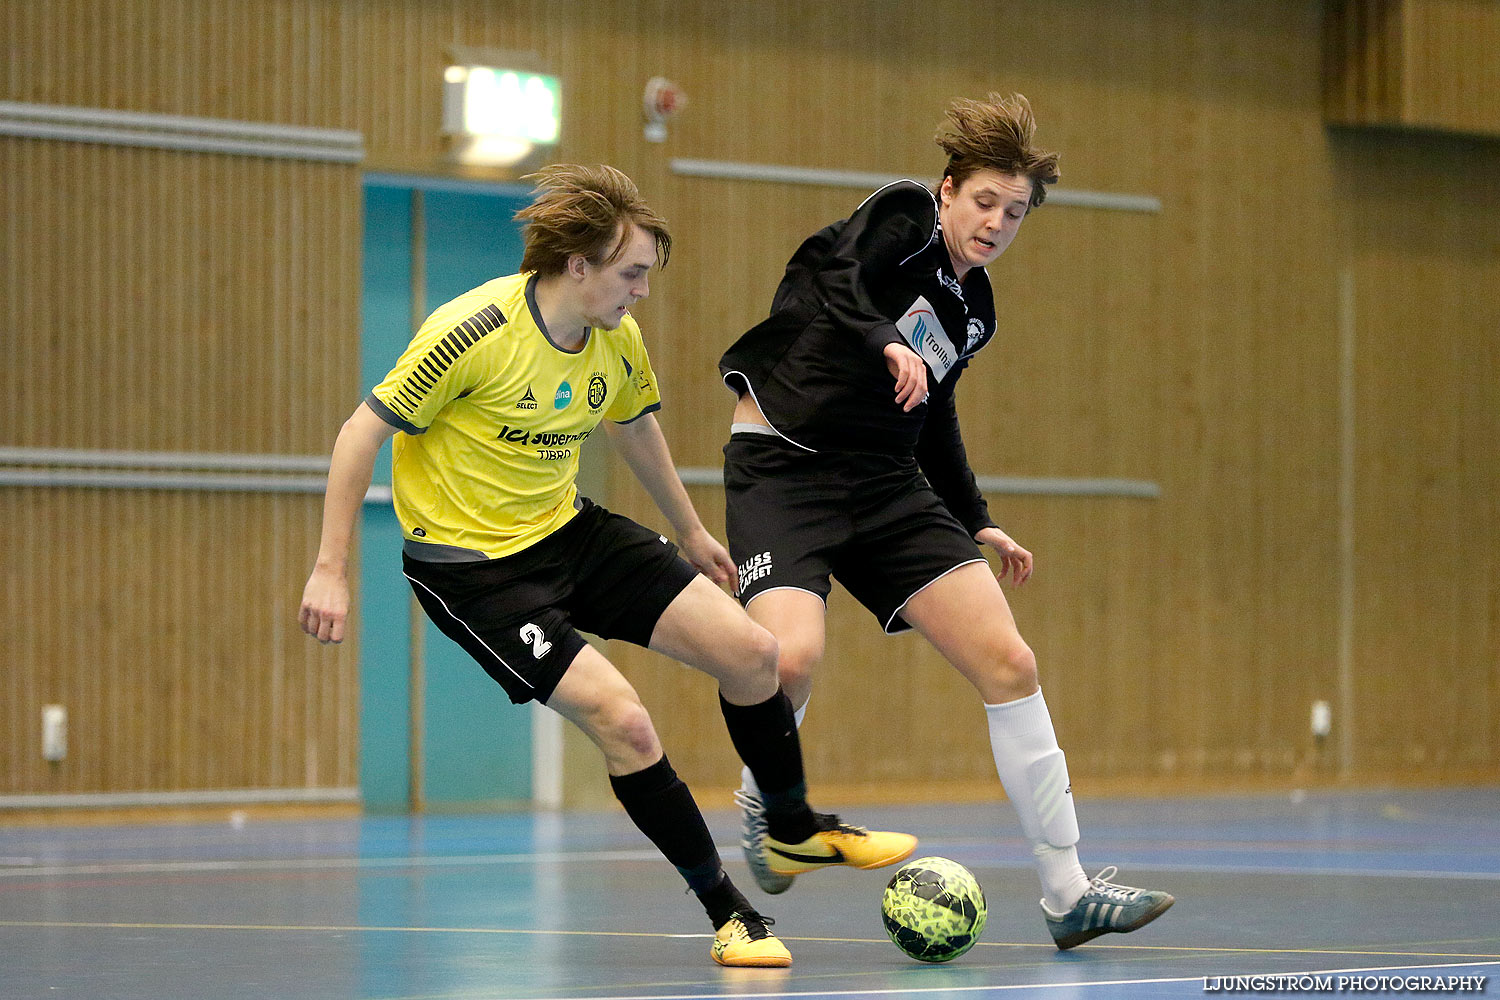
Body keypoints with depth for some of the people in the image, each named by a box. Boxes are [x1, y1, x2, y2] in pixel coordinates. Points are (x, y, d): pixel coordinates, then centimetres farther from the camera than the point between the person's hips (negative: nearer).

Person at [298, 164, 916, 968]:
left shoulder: (617, 339, -3)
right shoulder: (474, 331, -25)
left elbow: (634, 428, 19)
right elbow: (362, 433, -18)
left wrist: (691, 532, 31)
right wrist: (330, 569, -19)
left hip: (568, 531, 7)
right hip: (470, 564, -7)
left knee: (750, 651, -1)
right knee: (623, 721, -20)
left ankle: (793, 832, 25)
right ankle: (727, 912, -3)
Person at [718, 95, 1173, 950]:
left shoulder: (976, 311, 15)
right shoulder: (907, 215, -6)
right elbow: (832, 274, -24)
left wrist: (978, 523, 27)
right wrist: (885, 342, -41)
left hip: (886, 486, 7)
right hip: (783, 466, -7)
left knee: (1009, 662, -5)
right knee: (794, 656, -30)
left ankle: (1069, 892, -1)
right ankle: (761, 799, 6)